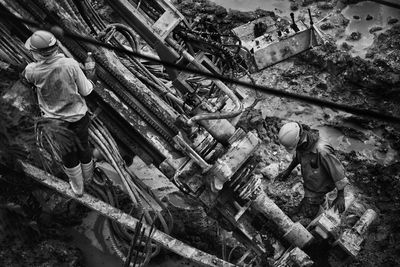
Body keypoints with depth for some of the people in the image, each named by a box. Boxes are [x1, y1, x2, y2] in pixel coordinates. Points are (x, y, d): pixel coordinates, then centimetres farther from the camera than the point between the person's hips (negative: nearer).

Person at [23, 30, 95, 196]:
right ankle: (88, 175, 55)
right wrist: (89, 81, 6)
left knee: (68, 155, 23)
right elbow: (86, 91, -14)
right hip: (79, 118, 0)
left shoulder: (32, 71, -23)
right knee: (83, 147, 28)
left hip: (55, 122, 0)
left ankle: (77, 187, 45)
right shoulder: (70, 64, -26)